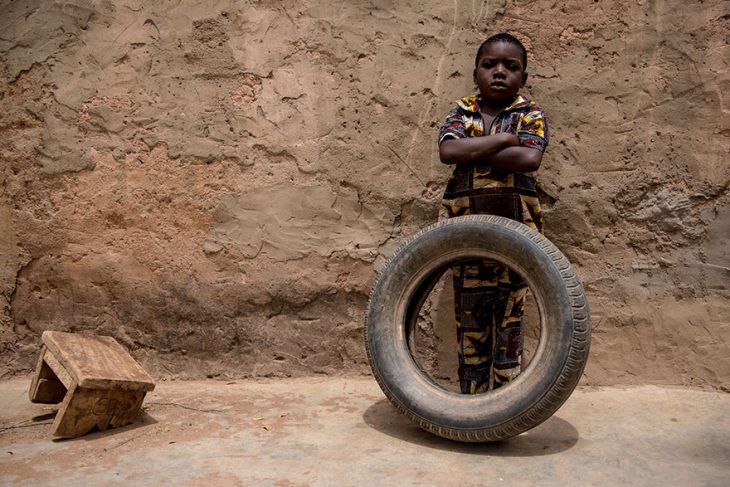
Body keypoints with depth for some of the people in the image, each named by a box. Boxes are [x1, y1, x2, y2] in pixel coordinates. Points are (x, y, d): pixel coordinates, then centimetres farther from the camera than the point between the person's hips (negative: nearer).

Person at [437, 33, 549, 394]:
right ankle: (470, 395, 19)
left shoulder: (530, 113, 4)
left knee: (510, 313, 4)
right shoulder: (461, 110, 8)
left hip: (515, 223, -1)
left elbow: (530, 159, -16)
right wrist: (502, 138, -12)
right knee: (469, 313, 7)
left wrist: (472, 152, -11)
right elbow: (447, 151, -12)